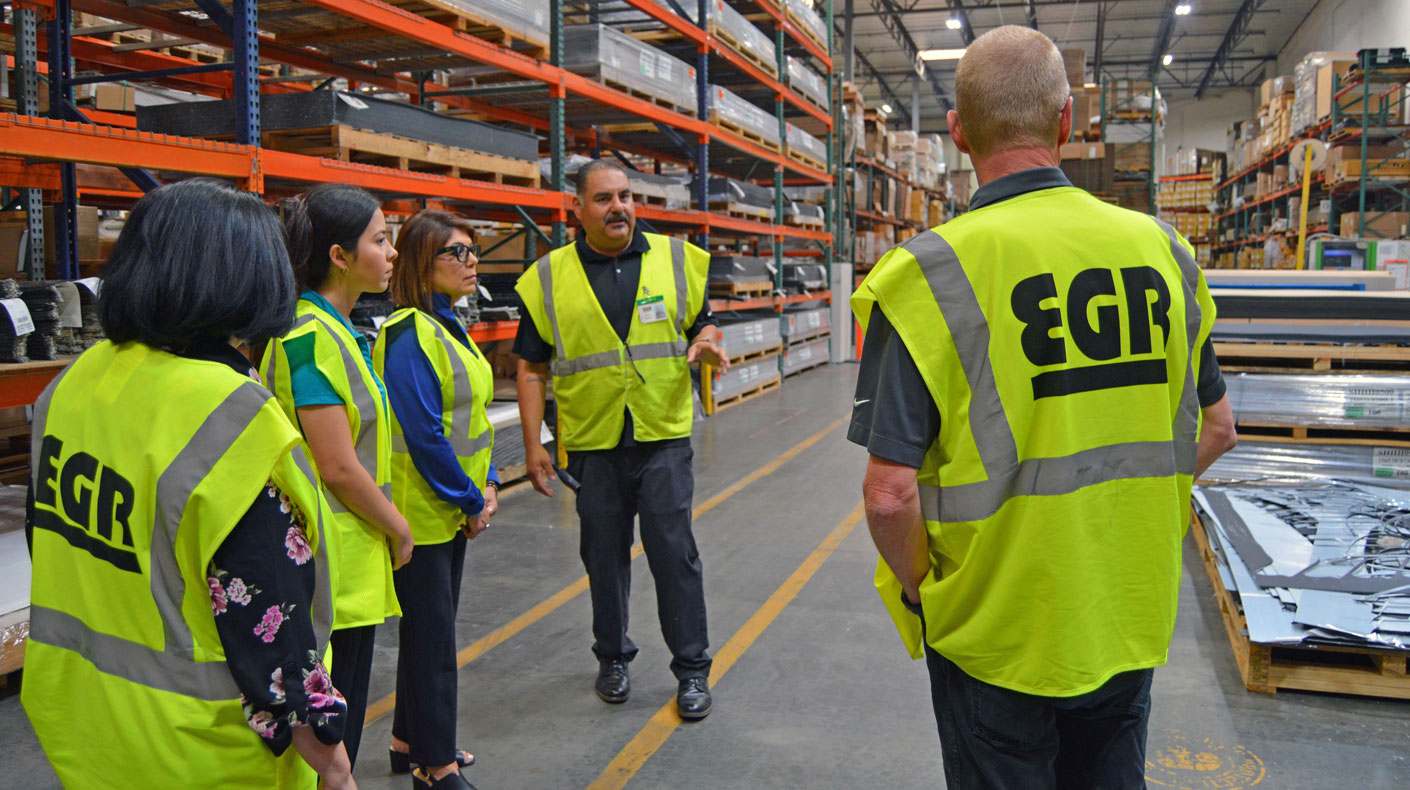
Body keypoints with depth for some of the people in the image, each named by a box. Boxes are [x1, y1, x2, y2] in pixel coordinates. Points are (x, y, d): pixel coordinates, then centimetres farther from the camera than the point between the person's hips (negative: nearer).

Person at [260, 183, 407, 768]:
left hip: (347, 559, 10)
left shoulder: (334, 329, 12)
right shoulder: (312, 337, -19)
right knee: (331, 736, 2)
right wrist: (398, 527, -8)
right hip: (336, 565, -10)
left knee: (336, 718, 19)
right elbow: (339, 467, -21)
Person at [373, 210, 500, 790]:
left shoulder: (449, 327, 11)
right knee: (433, 638, 1)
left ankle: (410, 741, 34)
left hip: (453, 512, 9)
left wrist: (487, 485, 4)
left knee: (431, 629, 19)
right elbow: (423, 434, -22)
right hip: (421, 514, -9)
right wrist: (471, 501, -14)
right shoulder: (409, 334, -19)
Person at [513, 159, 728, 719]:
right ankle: (613, 658, 32)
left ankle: (692, 668, 15)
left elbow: (704, 324, 13)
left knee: (674, 552, 0)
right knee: (603, 556, 12)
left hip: (664, 440, 0)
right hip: (592, 444, 1)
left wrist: (708, 344, -12)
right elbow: (531, 367, 5)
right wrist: (533, 444, -1)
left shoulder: (675, 259, 5)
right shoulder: (549, 278, 2)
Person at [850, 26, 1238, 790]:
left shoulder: (932, 274, -19)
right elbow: (1216, 428, 6)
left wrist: (915, 585, -4)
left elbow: (891, 493, -22)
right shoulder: (1160, 248, -4)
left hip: (997, 635, -4)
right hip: (1131, 626, 4)